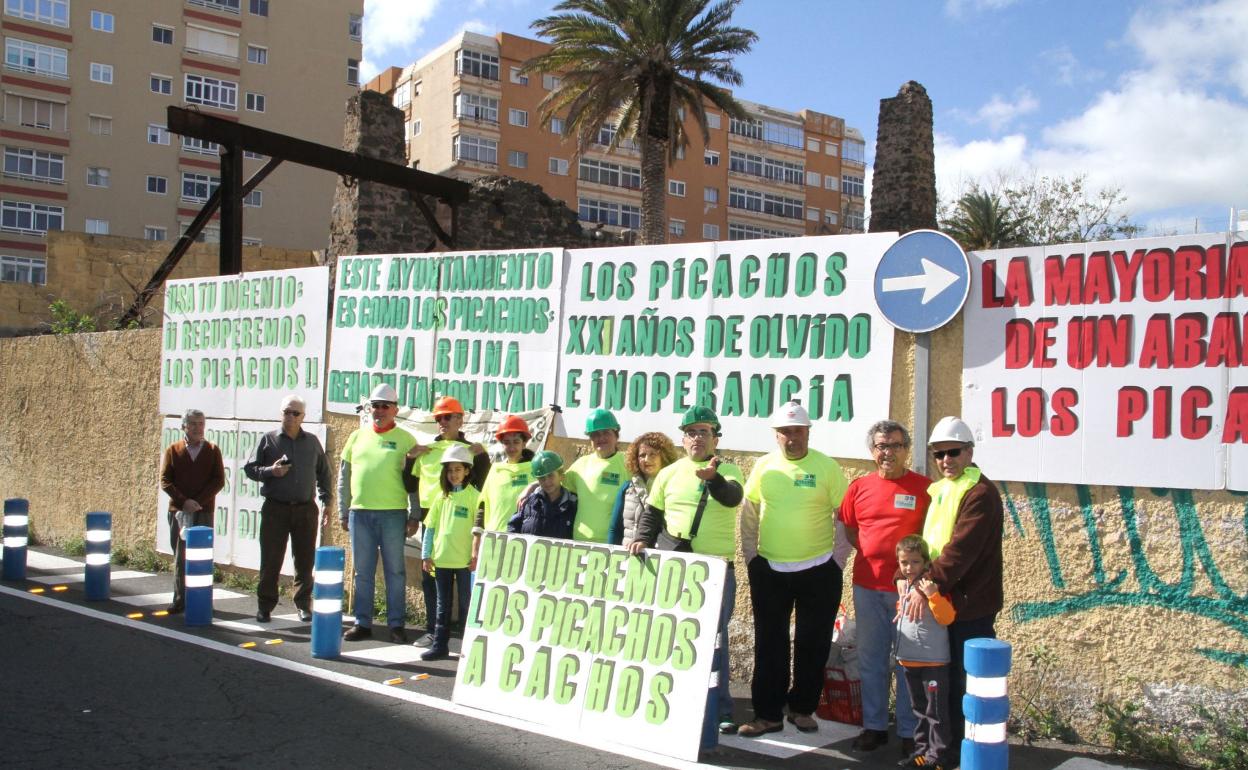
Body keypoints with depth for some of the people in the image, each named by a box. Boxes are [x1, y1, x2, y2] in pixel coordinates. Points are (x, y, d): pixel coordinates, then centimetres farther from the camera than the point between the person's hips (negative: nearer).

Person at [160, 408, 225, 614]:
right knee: (180, 556, 4)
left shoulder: (212, 450, 5)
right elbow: (165, 481, 1)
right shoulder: (173, 450, 6)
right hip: (178, 511, 1)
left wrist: (198, 502, -13)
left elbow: (219, 480, -2)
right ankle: (180, 599, 10)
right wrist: (183, 501, -13)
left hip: (204, 512, -1)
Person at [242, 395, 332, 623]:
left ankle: (303, 604, 17)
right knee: (270, 560, 1)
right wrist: (270, 471, -15)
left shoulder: (312, 442, 10)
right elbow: (250, 468, 3)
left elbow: (323, 473, 18)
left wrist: (326, 500, 11)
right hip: (275, 508, -2)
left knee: (305, 561, 6)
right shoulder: (268, 439, 3)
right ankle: (265, 605, 12)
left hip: (306, 509, 2)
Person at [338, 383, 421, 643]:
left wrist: (415, 516, -4)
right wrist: (343, 512, 10)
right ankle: (362, 623, 17)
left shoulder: (405, 439, 2)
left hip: (393, 514, -3)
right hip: (360, 514, 3)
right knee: (363, 571, 8)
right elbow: (344, 476, 15)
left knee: (395, 571, 3)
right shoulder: (357, 436, 12)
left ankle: (396, 624, 10)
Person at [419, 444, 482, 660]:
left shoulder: (474, 496, -6)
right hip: (441, 559, 5)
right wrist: (426, 555, 6)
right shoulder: (442, 496, 8)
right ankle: (440, 645, 20)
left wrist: (477, 555, -11)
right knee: (443, 604, 12)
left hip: (465, 560, -5)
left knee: (466, 604, 5)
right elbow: (430, 526, 10)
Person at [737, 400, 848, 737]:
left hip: (818, 572, -1)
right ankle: (768, 713, 16)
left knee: (813, 644, 9)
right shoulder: (764, 466, 2)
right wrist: (750, 557, 6)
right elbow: (749, 516, 10)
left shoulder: (827, 467, -5)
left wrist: (837, 560, -3)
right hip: (769, 570, 2)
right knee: (769, 645, 7)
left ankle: (802, 708, 25)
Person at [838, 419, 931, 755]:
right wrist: (872, 551, 3)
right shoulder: (859, 487, 6)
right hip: (867, 585, 4)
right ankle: (874, 725, 23)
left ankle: (910, 732, 14)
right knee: (870, 659, 11)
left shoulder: (924, 487, -3)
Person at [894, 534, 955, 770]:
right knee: (918, 709, 17)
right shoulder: (901, 585, 8)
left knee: (936, 710, 0)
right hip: (909, 659, 7)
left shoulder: (933, 586, -13)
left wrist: (933, 595, -32)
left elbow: (947, 618, -23)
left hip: (933, 660, -7)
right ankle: (921, 750, 27)